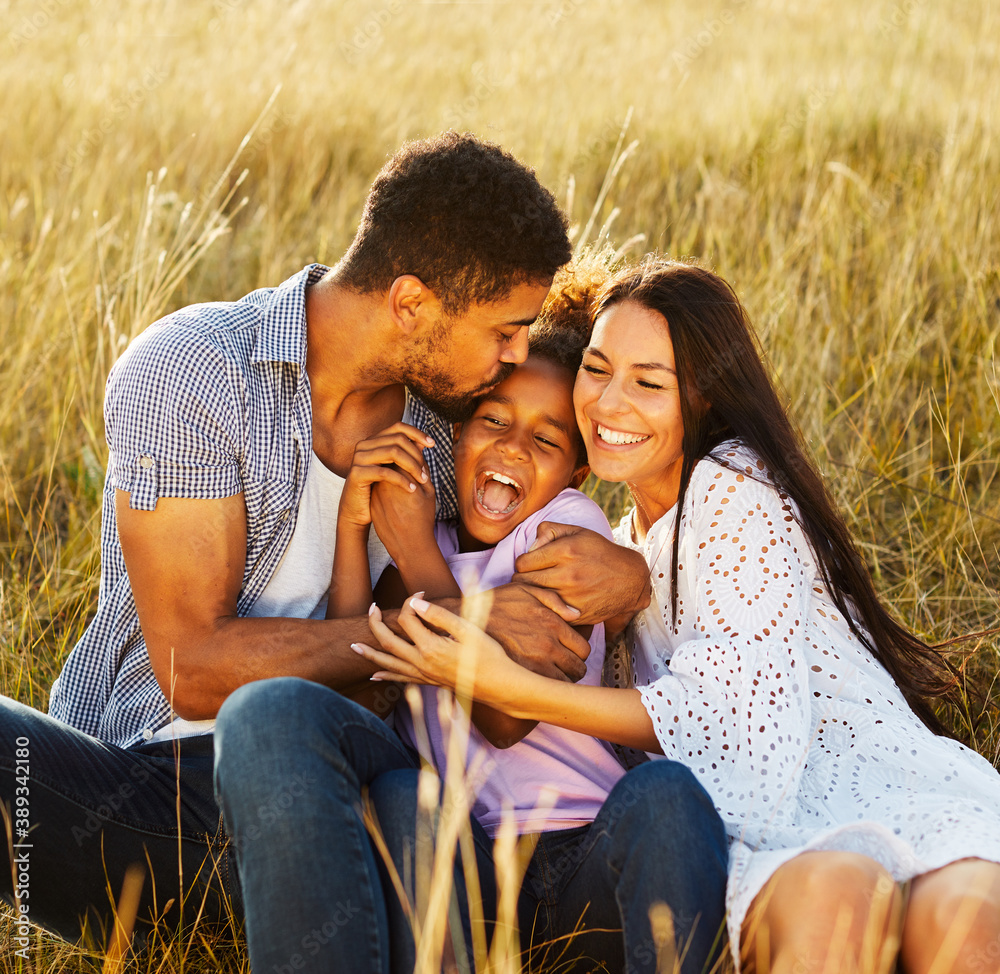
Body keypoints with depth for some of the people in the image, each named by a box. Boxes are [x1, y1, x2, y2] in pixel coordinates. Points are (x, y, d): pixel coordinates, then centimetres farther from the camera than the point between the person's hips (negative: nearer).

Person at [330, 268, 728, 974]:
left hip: (583, 860, -2)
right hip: (460, 865, 2)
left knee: (663, 791, -33)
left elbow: (506, 716, -9)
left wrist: (414, 550, -6)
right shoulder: (419, 546, 16)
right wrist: (352, 525, -7)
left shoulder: (570, 525, 4)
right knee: (397, 793, -30)